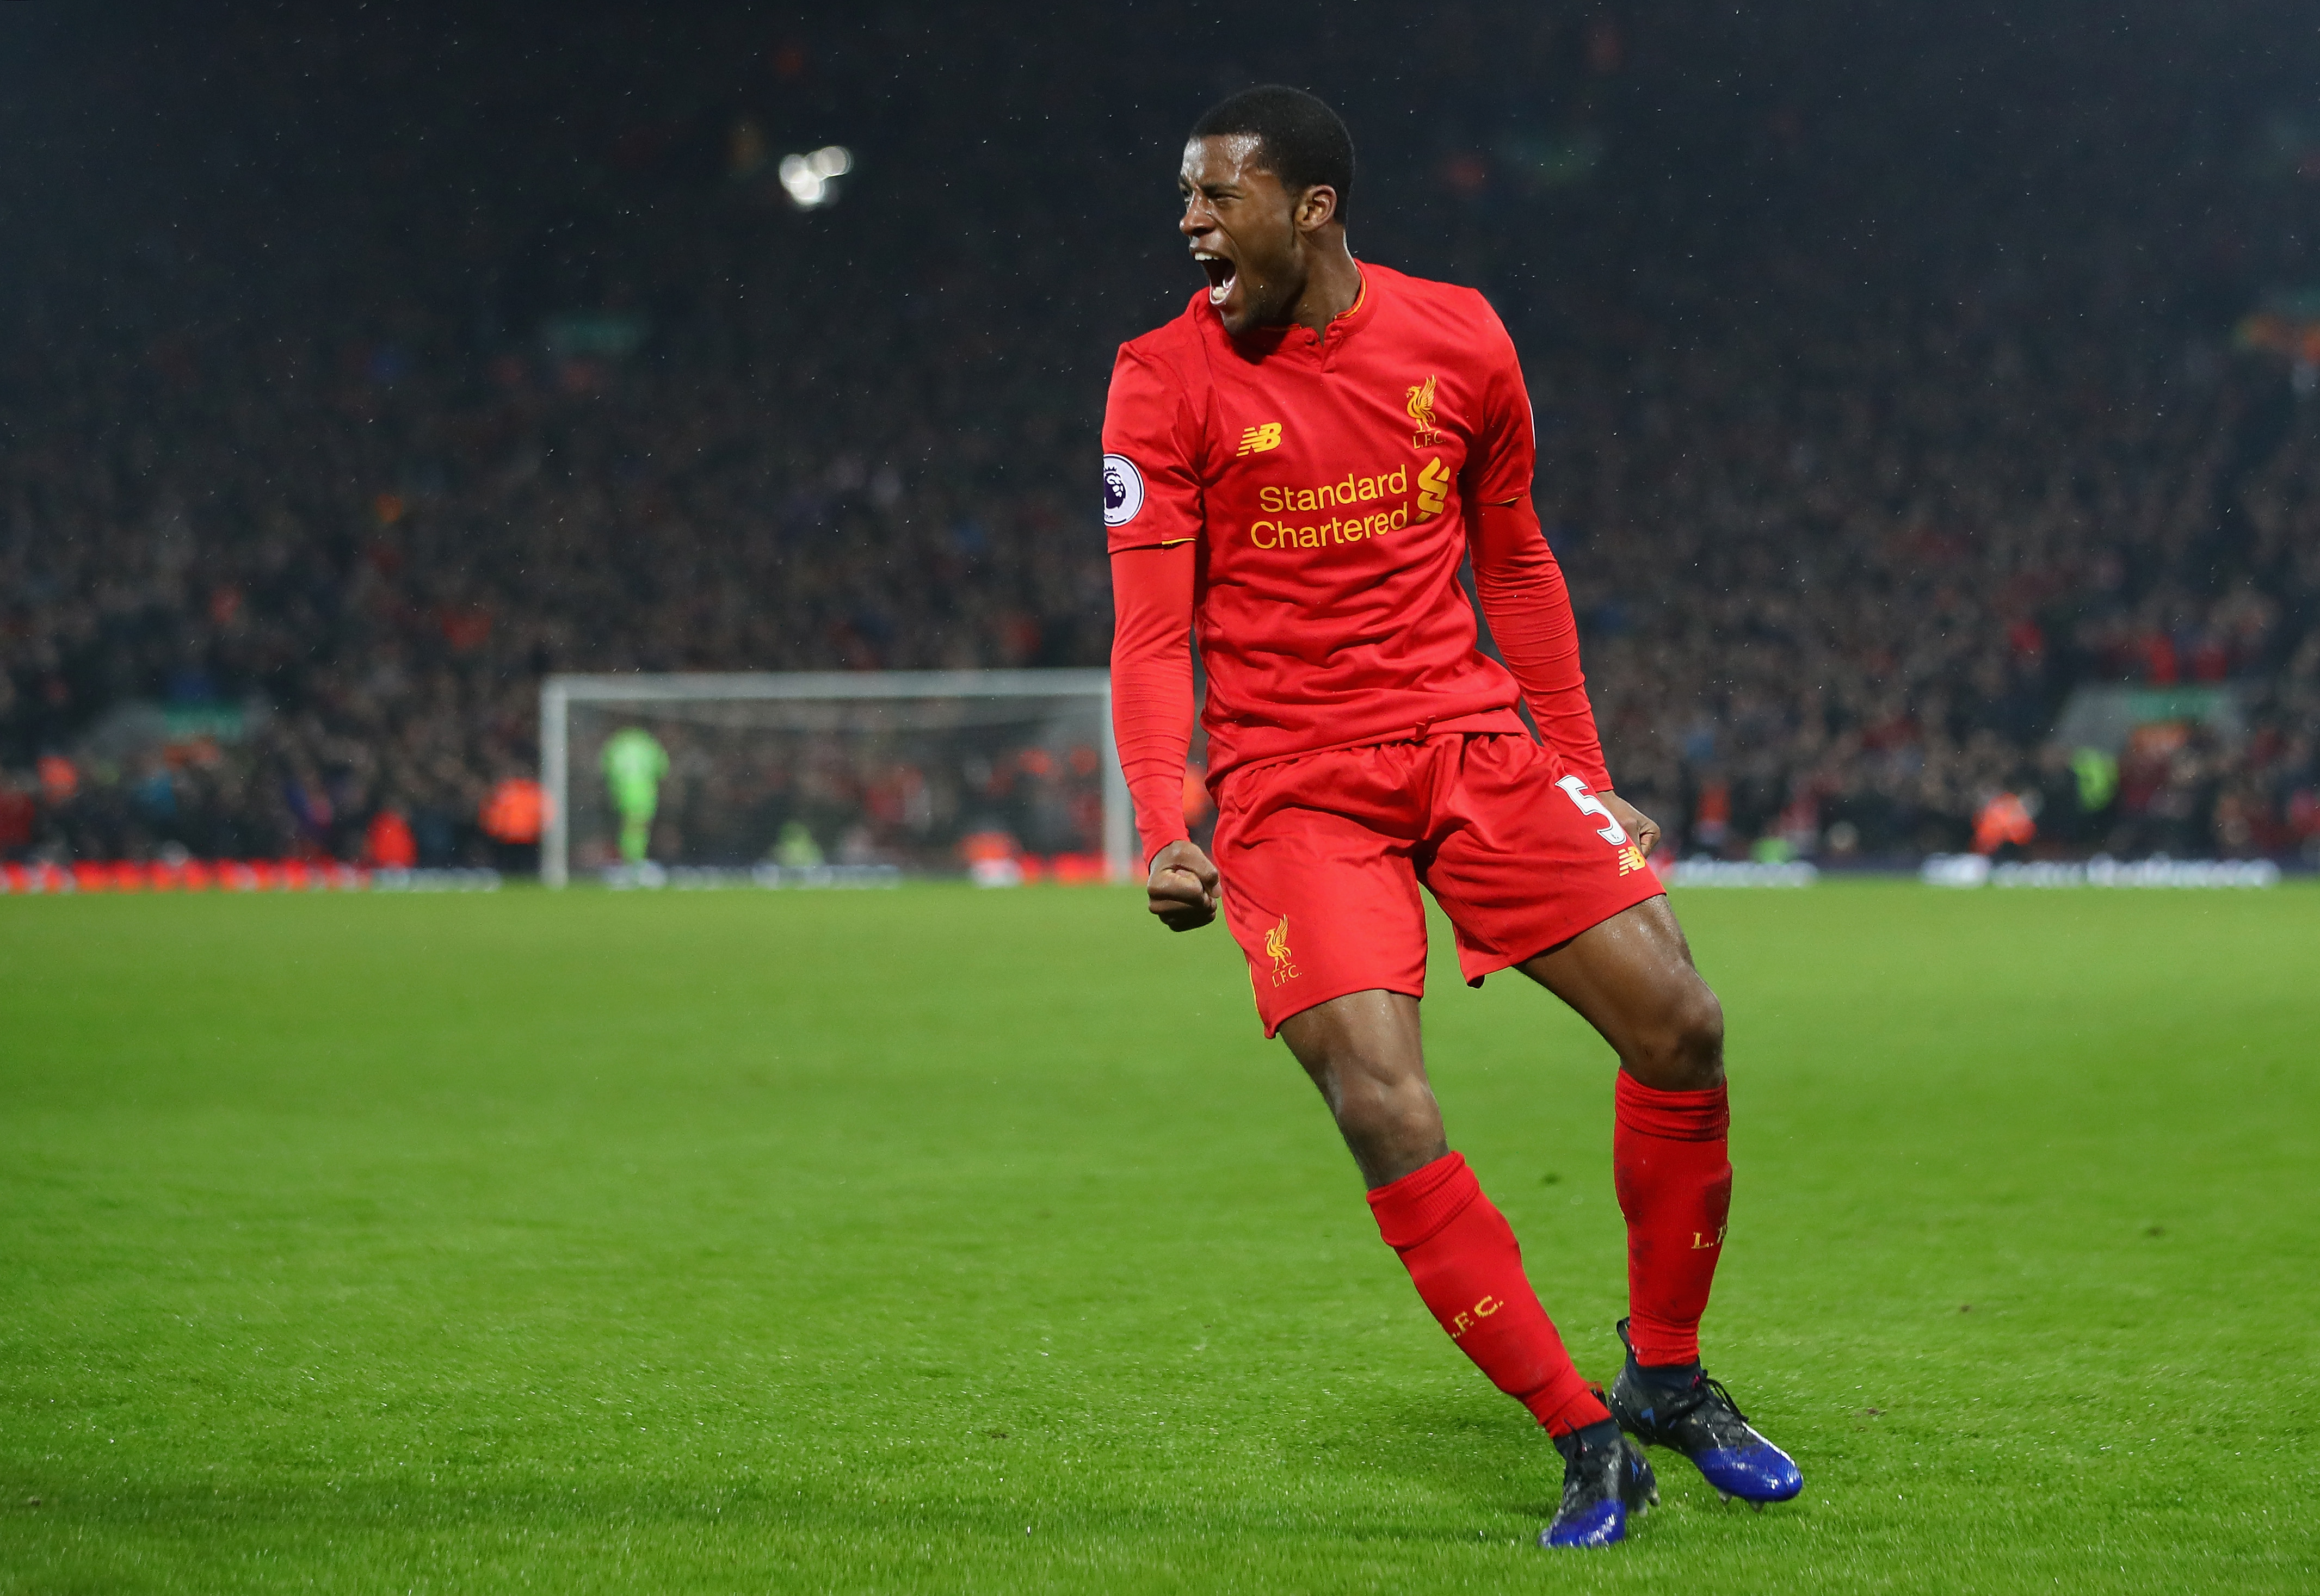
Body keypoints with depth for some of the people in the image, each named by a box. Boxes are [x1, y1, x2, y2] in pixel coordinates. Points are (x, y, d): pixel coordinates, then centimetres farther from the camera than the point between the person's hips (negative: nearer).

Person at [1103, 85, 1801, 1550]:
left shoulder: (1460, 341, 3)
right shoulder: (1167, 382, -5)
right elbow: (1151, 635, -8)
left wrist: (1587, 778, 14)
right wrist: (1166, 830, -22)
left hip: (1472, 739, 3)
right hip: (1292, 779, -3)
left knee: (1681, 1026, -6)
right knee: (1386, 1113, -19)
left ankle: (1668, 1376, 15)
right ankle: (1589, 1442, -8)